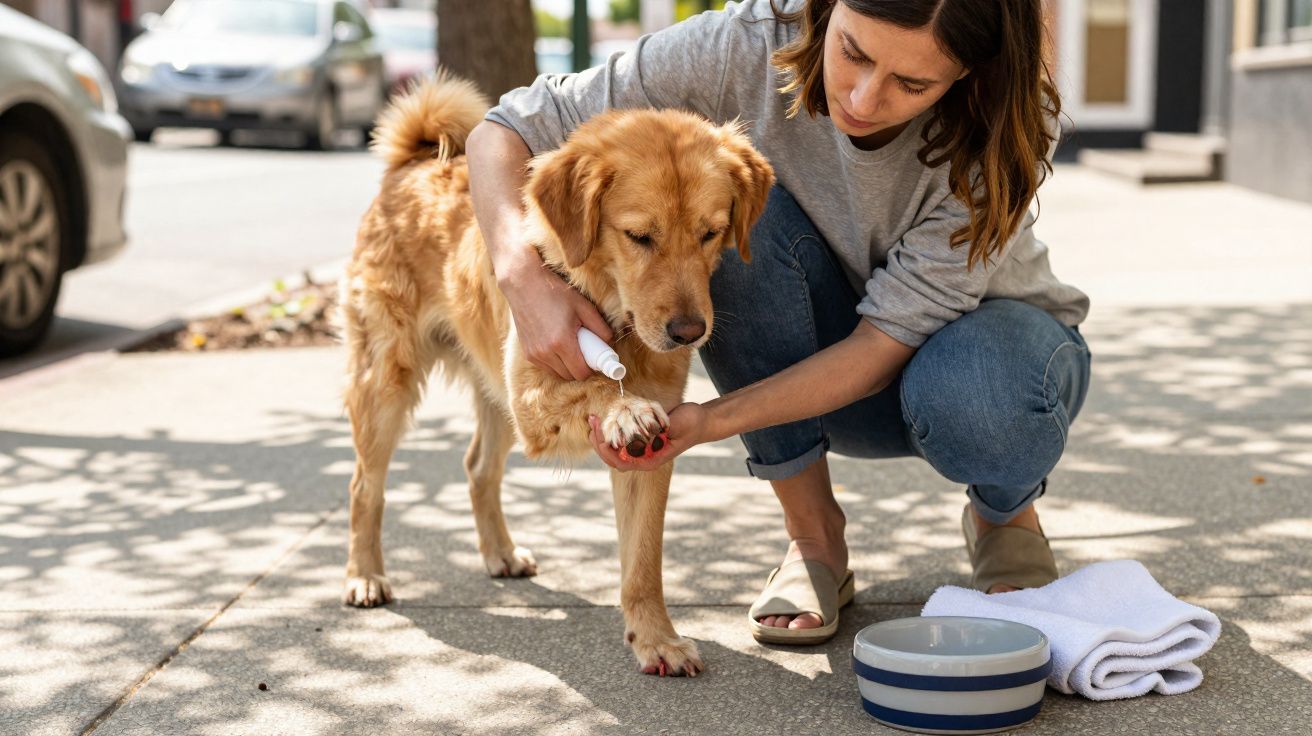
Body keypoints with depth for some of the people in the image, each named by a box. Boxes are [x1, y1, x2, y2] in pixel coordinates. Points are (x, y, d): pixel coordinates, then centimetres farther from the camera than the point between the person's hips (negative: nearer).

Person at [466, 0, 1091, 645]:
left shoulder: (1002, 129, -30)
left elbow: (892, 338, -31)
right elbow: (507, 131, -23)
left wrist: (710, 421, -42)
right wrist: (522, 274, -42)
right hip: (823, 359, 2)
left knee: (968, 394, -39)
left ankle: (1005, 515, 0)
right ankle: (813, 536, -13)